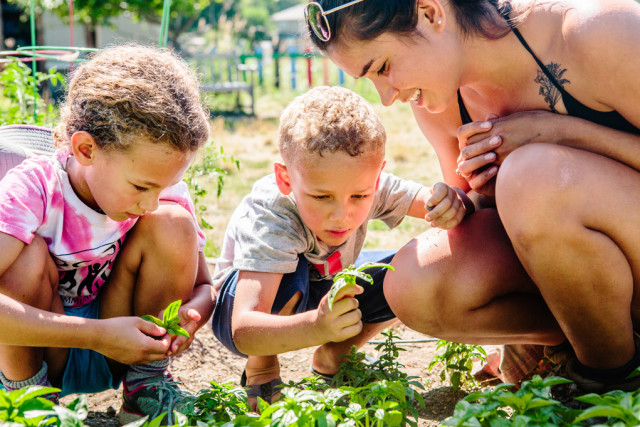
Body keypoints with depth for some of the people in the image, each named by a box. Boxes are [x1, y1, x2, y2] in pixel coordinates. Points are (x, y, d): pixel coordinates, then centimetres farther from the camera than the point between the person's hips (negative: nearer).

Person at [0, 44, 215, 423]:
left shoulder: (165, 193, -14)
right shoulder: (33, 190, -27)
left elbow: (203, 285, -2)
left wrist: (190, 315, -28)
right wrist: (99, 335, -41)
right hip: (33, 352, -3)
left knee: (173, 224, -19)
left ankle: (146, 382, -1)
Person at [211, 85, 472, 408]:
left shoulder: (367, 185, -25)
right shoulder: (271, 218, -39)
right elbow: (243, 331, -49)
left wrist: (452, 203, -47)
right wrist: (315, 328, -69)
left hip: (326, 296, 5)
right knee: (291, 277, -40)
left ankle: (334, 355, 4)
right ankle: (262, 364, -9)